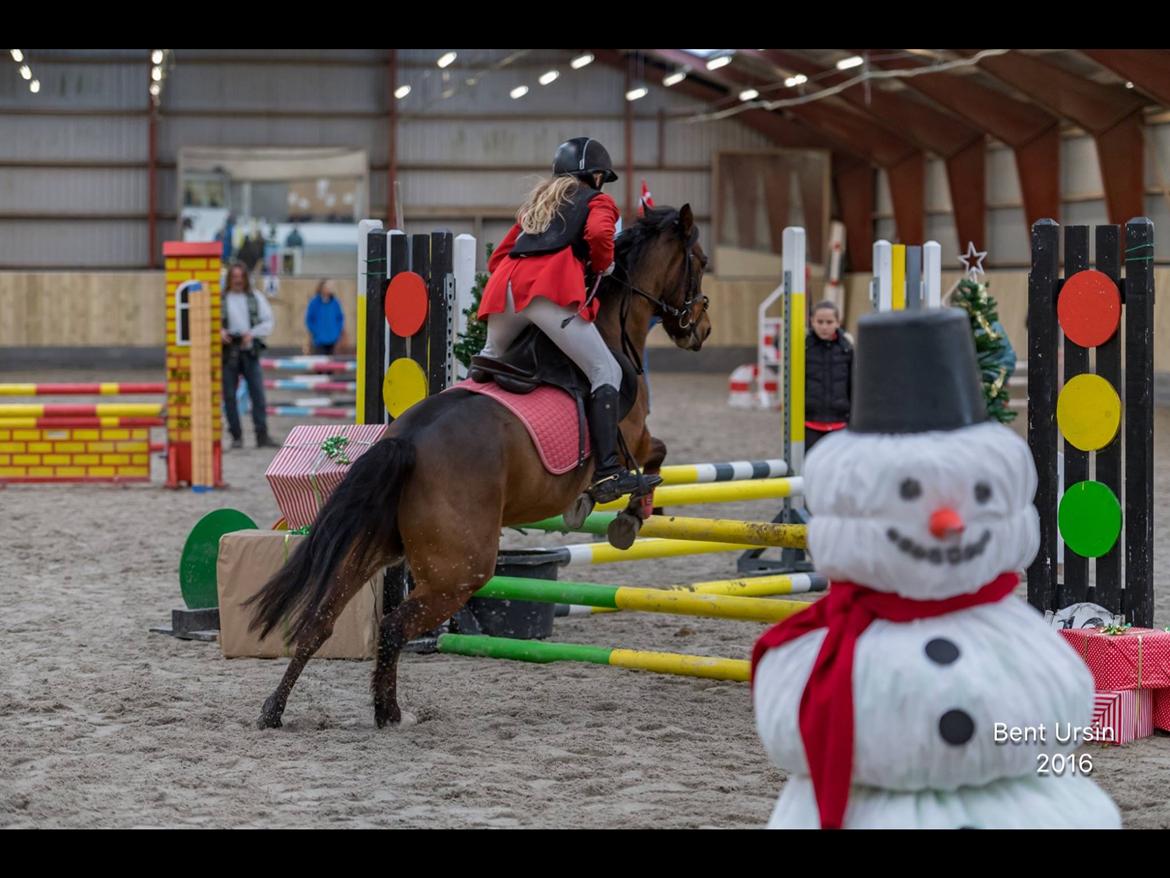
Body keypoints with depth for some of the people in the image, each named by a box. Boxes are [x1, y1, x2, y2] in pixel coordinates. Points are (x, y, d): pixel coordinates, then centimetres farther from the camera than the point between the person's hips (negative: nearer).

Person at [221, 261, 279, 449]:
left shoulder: (256, 298, 8)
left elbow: (268, 322, 6)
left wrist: (252, 333, -11)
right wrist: (219, 331, -17)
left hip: (250, 351, 1)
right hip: (228, 352, -1)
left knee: (258, 394, -6)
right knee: (229, 396, 2)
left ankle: (262, 435, -6)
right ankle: (236, 436, 10)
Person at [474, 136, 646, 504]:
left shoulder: (536, 203, 36)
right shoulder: (598, 201, 17)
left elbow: (497, 258, 31)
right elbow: (598, 233, -6)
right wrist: (604, 266, 11)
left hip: (506, 287, 6)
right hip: (552, 290, -6)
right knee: (605, 371, -8)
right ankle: (606, 471, -21)